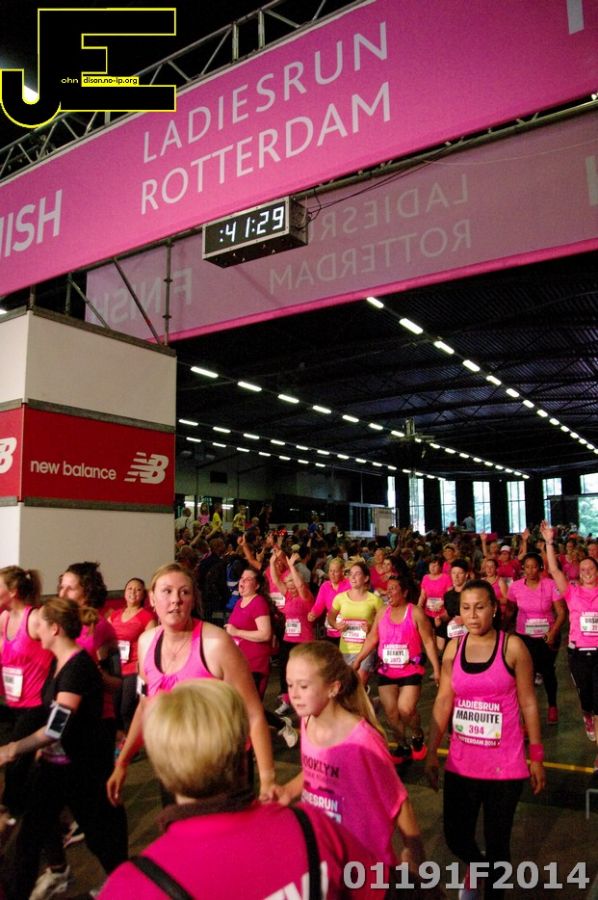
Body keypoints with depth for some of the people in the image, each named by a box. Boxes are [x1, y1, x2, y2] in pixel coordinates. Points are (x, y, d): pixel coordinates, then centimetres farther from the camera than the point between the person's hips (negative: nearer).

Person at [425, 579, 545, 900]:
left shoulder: (512, 647, -11)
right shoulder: (454, 647, -2)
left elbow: (528, 703, -4)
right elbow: (443, 701, 2)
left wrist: (537, 757, -2)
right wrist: (431, 753, 2)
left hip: (504, 764, -3)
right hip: (461, 762, 3)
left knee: (497, 841, 11)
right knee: (455, 836, 13)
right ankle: (475, 865, 47)